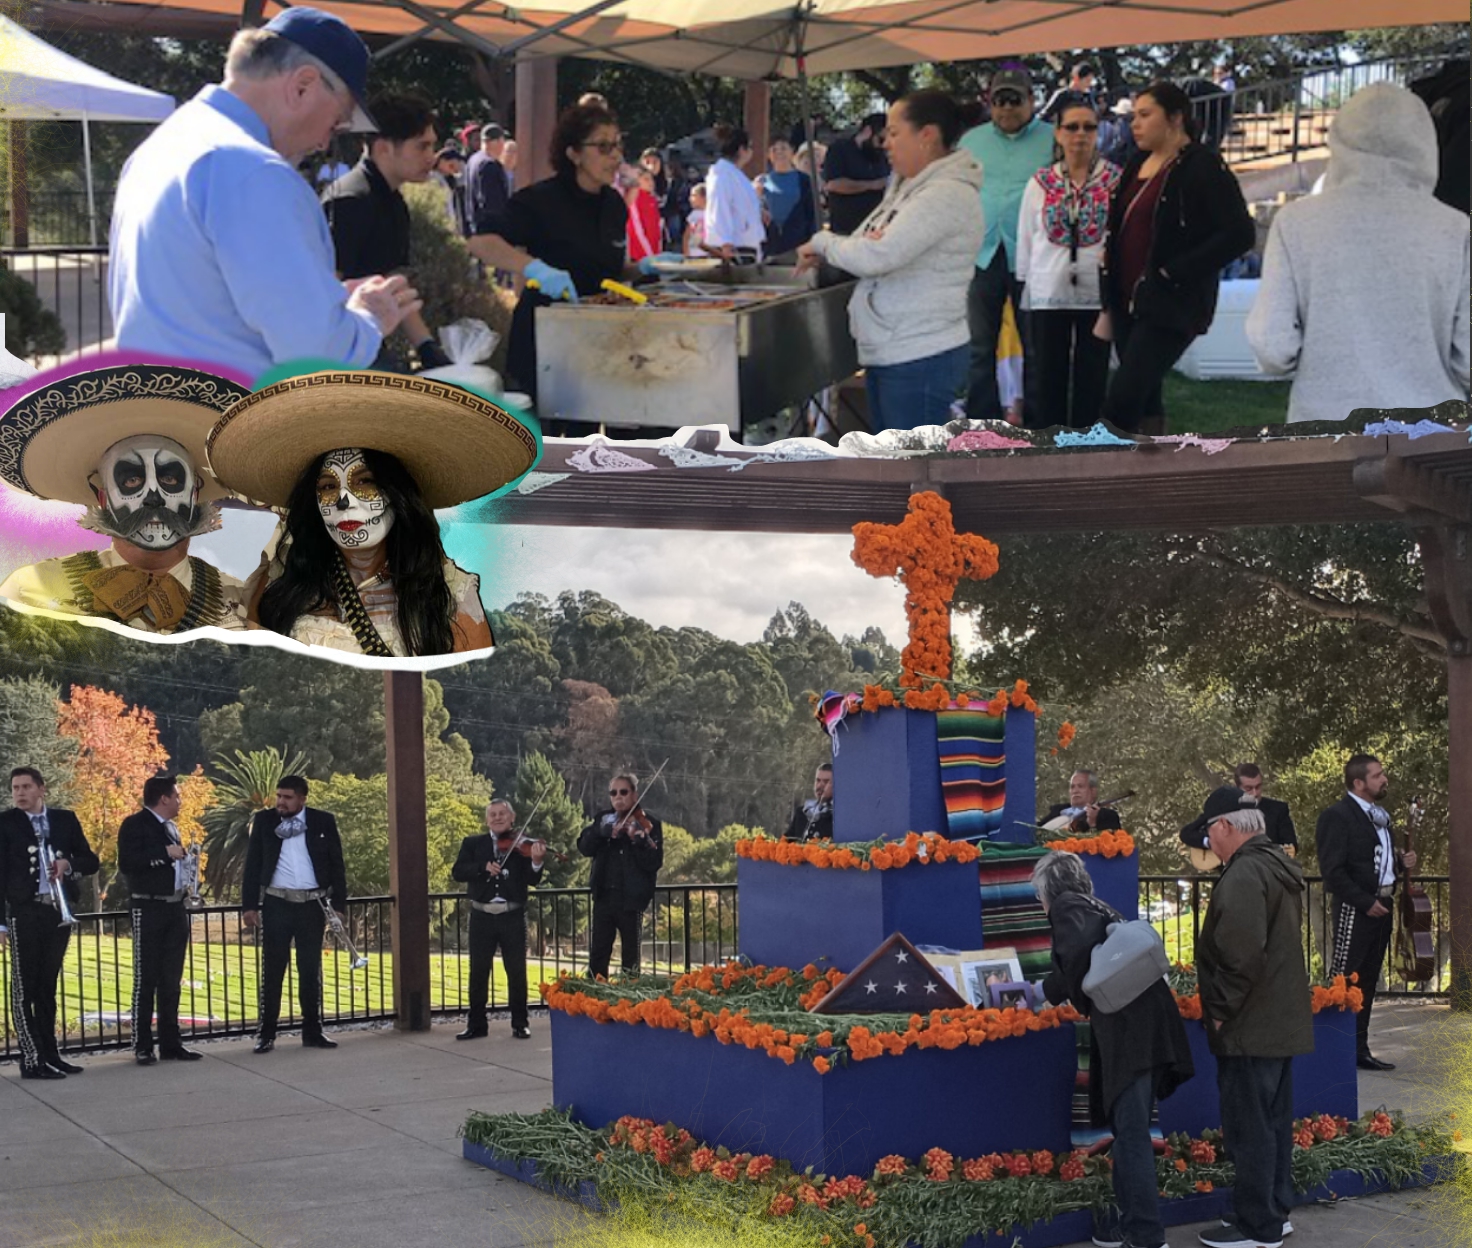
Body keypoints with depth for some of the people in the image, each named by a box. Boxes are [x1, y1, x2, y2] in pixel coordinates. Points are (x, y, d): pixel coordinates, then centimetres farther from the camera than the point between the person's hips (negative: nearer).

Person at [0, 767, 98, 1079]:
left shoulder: (65, 819, 9)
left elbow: (91, 862, 11)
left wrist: (68, 863, -11)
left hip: (60, 911, 4)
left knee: (47, 986, 11)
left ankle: (50, 1055, 17)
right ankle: (33, 1060, -3)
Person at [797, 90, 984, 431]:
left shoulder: (948, 193, -18)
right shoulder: (911, 187, 13)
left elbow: (877, 254, -24)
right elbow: (871, 245, 15)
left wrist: (824, 242, -7)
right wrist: (827, 249, -7)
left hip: (921, 359, -10)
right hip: (887, 352, 10)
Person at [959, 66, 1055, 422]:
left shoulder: (1052, 140, 1)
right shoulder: (971, 141, 12)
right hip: (983, 255, 3)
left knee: (1035, 346, 5)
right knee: (981, 346, 7)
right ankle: (981, 422, 15)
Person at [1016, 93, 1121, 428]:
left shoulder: (1116, 181, -1)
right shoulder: (1041, 183, 5)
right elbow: (1025, 240, 9)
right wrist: (1022, 290, 9)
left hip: (1097, 293, -1)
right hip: (1048, 295, 1)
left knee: (1091, 378, 6)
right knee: (1050, 379, 5)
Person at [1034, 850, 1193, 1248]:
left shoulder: (1066, 906, 3)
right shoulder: (1099, 909, 28)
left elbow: (1079, 950, -18)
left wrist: (1082, 1000, -1)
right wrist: (1047, 992, 57)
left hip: (1128, 1028, -9)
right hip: (1147, 1022, 9)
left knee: (1131, 1135, -6)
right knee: (1129, 1130, 15)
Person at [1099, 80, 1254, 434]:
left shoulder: (1202, 167, -10)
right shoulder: (1137, 165, 13)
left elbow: (1240, 233, -17)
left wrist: (1177, 272, -18)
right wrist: (1110, 304, 14)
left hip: (1170, 305, -8)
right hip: (1129, 302, 8)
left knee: (1121, 401, -15)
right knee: (1144, 397, 12)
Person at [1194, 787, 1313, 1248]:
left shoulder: (1244, 874, -20)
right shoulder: (1278, 867, 13)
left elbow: (1241, 955, -28)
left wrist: (1221, 1011, -17)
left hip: (1250, 1026, -10)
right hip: (1281, 1020, 10)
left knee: (1249, 1130, -2)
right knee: (1273, 1123, 17)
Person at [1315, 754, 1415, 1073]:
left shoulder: (1378, 816, 17)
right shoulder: (1337, 816, -12)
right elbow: (1333, 870, -17)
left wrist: (1401, 862, 6)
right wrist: (1365, 902, -18)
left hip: (1381, 907, 9)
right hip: (1355, 909, -9)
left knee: (1367, 981, 13)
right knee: (1344, 981, -7)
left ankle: (1359, 1049, 19)